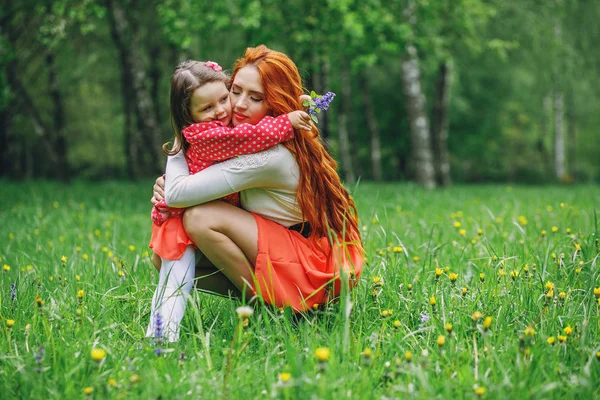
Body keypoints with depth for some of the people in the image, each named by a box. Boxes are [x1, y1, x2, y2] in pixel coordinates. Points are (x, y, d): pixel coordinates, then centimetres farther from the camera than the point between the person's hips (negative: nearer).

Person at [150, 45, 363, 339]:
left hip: (318, 268, -9)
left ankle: (266, 306, -9)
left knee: (200, 218, -22)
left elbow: (179, 194, -27)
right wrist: (168, 184, -8)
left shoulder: (268, 157, -26)